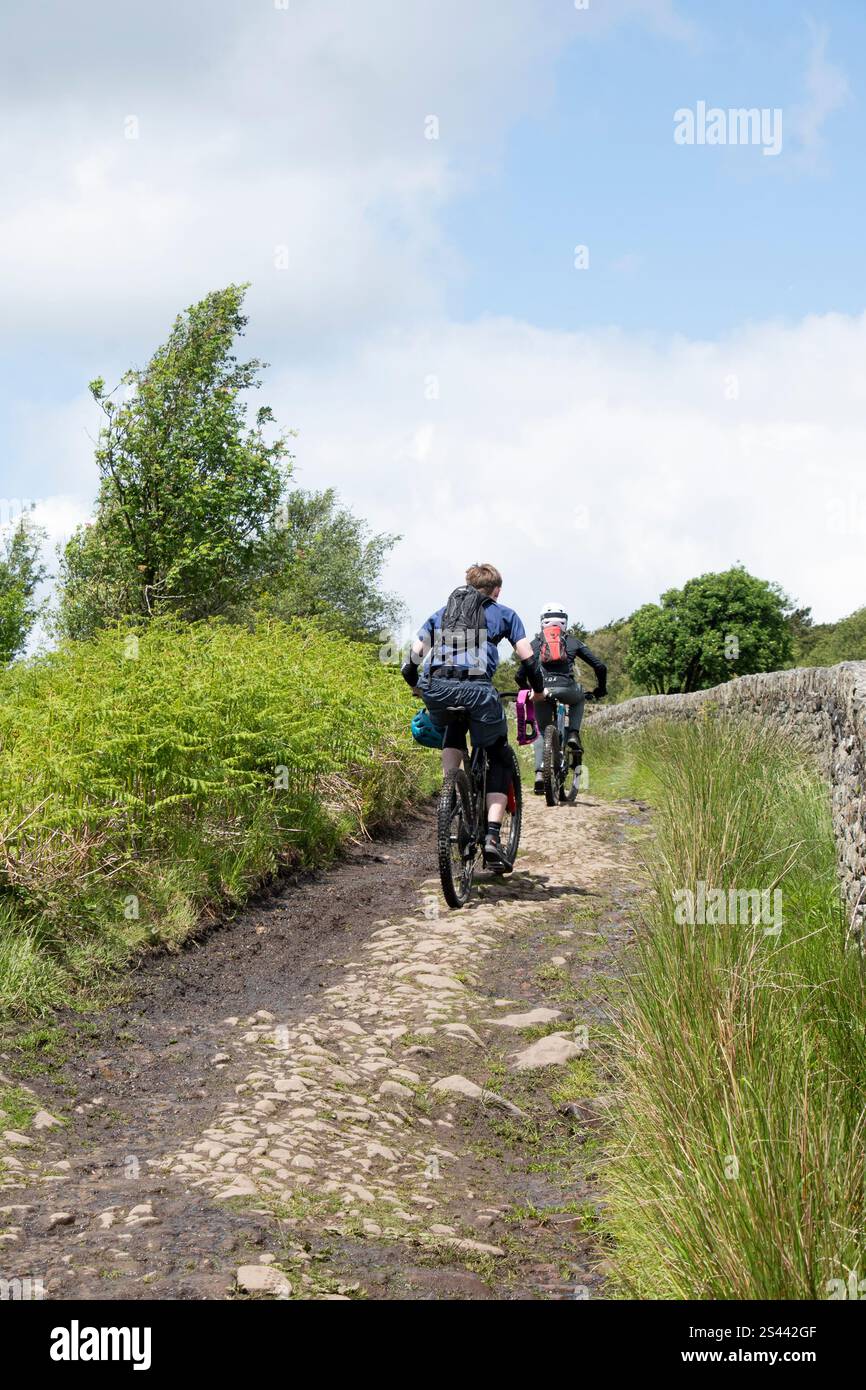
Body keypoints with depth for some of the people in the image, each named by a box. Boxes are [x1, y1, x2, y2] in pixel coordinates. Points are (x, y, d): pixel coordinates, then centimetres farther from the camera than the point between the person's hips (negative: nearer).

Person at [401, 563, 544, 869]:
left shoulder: (442, 613, 28)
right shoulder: (503, 614, 20)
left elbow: (415, 653, 21)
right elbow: (527, 657, 12)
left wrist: (415, 684, 38)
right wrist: (538, 689, 27)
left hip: (435, 688, 3)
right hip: (476, 688, -3)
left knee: (454, 731, 38)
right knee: (499, 760, 14)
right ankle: (492, 836, -2)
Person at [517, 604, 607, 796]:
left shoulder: (535, 643, 22)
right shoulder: (572, 641, 21)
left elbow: (520, 675, 15)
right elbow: (600, 666, 16)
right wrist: (601, 689, 32)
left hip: (542, 690, 1)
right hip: (566, 688, 0)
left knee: (541, 731, 19)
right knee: (579, 699, 36)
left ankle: (539, 773, 2)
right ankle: (573, 735, 15)